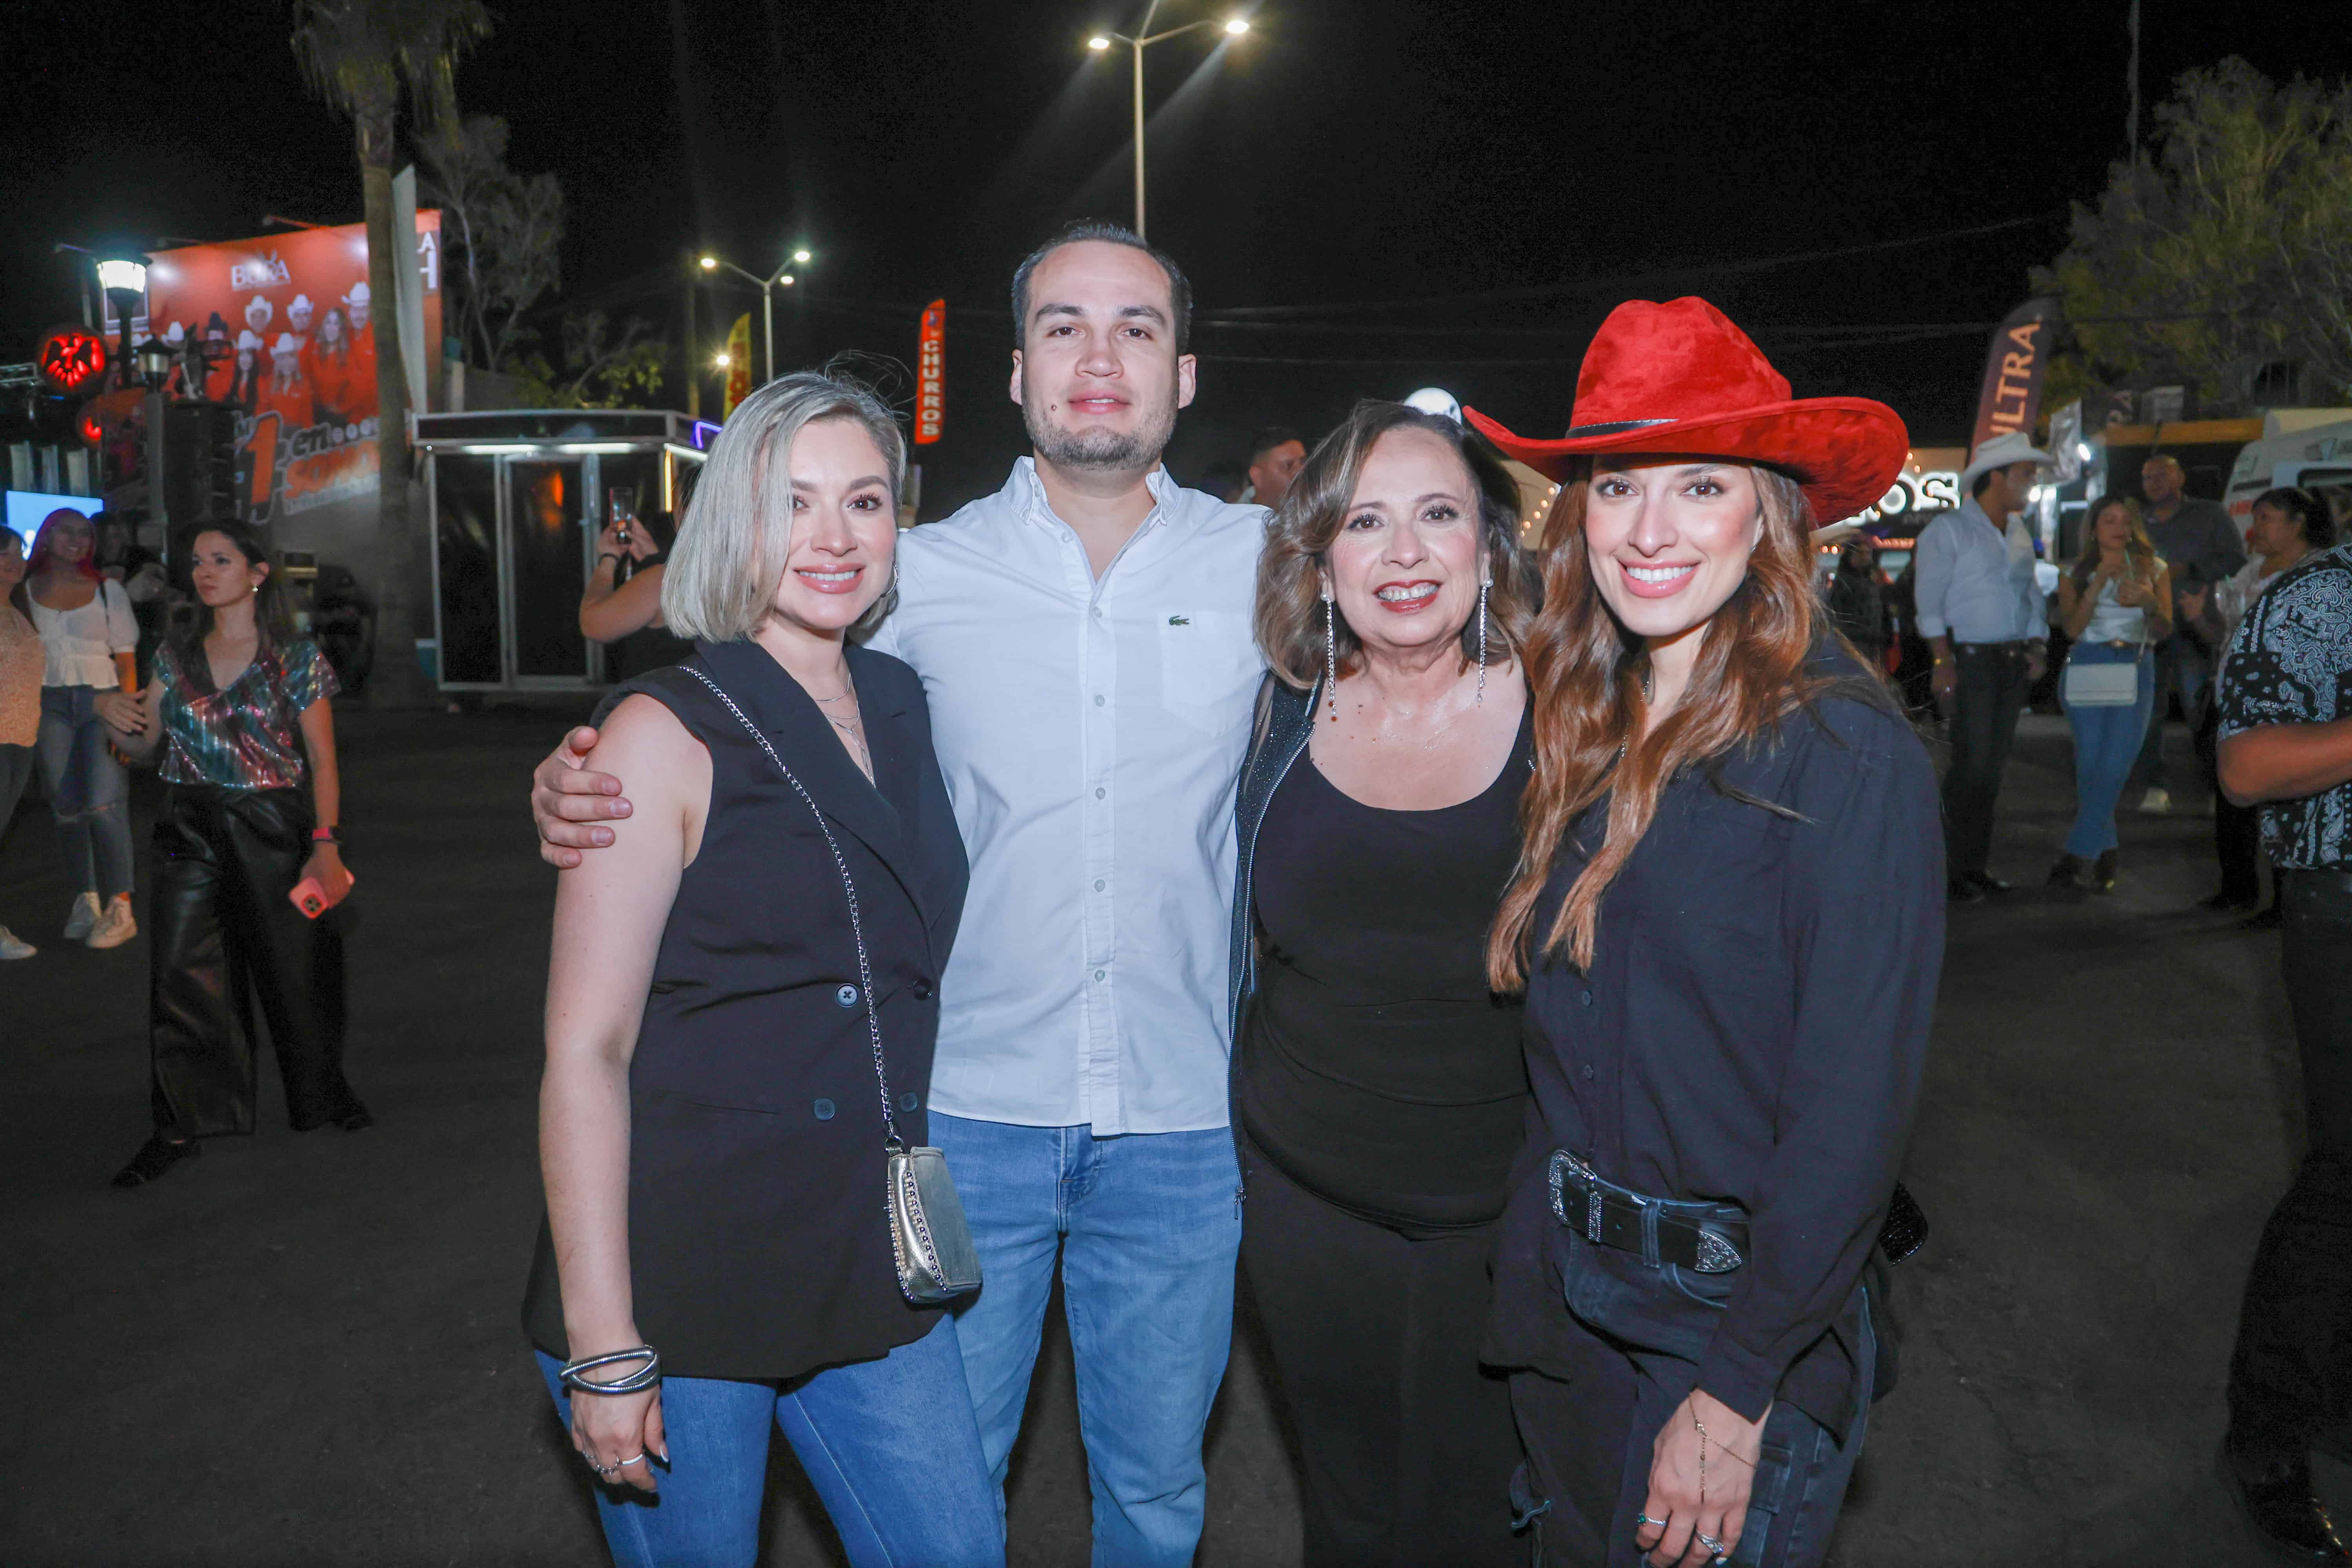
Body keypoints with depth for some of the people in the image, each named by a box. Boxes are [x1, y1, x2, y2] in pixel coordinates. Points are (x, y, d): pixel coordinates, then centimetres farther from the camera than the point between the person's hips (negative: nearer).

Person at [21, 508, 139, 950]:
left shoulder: (108, 591, 8)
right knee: (66, 807, 1)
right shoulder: (25, 593, 11)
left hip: (101, 700, -2)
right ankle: (86, 899, 10)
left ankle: (120, 908, -9)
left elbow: (126, 660, 4)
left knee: (104, 805, -12)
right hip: (50, 703, 2)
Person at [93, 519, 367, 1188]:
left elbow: (322, 761, -4)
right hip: (189, 831, 3)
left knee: (296, 969, 6)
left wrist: (326, 843, -11)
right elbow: (145, 744, 14)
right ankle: (180, 1126, 8)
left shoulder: (297, 658, -4)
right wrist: (113, 713, -7)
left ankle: (326, 1093, 28)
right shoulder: (177, 657, 8)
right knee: (181, 974, -2)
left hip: (271, 830, -3)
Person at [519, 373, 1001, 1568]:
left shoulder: (900, 707, 7)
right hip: (681, 1277, -5)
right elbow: (585, 1051, -14)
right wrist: (602, 1344, -17)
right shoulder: (668, 735, -11)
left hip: (868, 1265, 6)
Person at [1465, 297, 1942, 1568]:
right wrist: (1532, 1261, 2)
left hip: (1741, 1319, -6)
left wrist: (1736, 1392, -17)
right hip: (1563, 1293, 6)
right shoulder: (1589, 728, 2)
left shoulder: (1845, 752, -19)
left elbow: (1853, 1110, -19)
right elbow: (1558, 1035, 7)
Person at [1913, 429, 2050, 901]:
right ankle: (1955, 871, -3)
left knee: (1993, 764, 8)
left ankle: (1978, 864, 15)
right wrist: (1944, 663, -16)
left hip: (2013, 663, 7)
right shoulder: (1947, 530, -5)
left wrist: (2037, 647, 9)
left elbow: (2032, 597, 23)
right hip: (1969, 661, -7)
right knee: (1972, 764, -11)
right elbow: (1930, 604, -10)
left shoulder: (2019, 534, 17)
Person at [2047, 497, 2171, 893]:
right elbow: (2072, 628, -3)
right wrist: (2098, 584, -11)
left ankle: (2077, 858, -9)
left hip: (2135, 671, 0)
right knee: (2091, 768, -4)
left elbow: (2163, 631, 6)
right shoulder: (2076, 574, 11)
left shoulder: (2153, 568, 13)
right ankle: (2104, 857, 6)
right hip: (2087, 669, 0)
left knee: (2113, 768, -12)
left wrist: (2149, 603, -13)